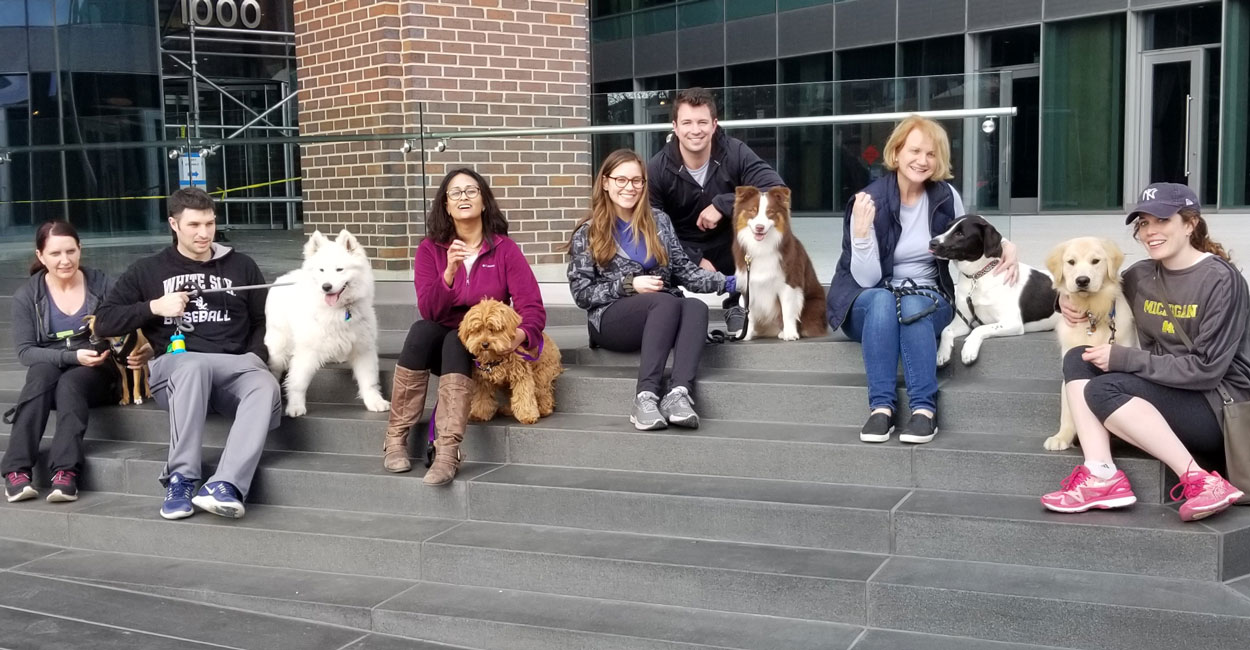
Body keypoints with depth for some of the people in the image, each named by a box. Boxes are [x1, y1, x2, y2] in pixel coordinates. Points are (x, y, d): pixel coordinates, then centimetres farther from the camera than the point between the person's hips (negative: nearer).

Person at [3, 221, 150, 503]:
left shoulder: (102, 284, 1)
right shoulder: (27, 296, 2)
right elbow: (25, 352, -6)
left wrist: (146, 349, -25)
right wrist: (73, 356, -23)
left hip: (97, 373, -1)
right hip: (49, 369, 1)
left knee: (70, 383, -35)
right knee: (42, 373, -34)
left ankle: (66, 472, -47)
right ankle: (16, 470, -42)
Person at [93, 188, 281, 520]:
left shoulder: (241, 266, 19)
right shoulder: (148, 271, 15)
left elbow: (264, 321, 21)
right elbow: (104, 322, 12)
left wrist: (255, 357, 1)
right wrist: (154, 307, -3)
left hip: (233, 371, 2)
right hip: (173, 366, -1)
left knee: (266, 386, -35)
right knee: (194, 366, -40)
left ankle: (225, 485, -49)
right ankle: (180, 480, -37)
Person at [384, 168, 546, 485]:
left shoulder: (504, 249, -5)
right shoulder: (430, 249, 0)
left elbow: (533, 309, -12)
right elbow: (429, 310, -12)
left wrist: (518, 336, -34)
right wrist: (450, 272, -29)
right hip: (438, 342, 2)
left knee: (456, 343, -33)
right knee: (421, 330, -31)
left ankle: (448, 452, -45)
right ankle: (395, 439, -27)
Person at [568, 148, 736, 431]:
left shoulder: (659, 221, 15)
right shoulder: (587, 233, 5)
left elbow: (684, 270, 10)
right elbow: (581, 293, -1)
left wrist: (727, 282, -6)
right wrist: (630, 285, -12)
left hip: (665, 314, 3)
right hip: (610, 320, -3)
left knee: (696, 307, -31)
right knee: (668, 302, -34)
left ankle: (679, 393, -49)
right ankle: (646, 396, -44)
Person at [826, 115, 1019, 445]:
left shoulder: (946, 196, -3)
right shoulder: (870, 200, -12)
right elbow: (866, 279, -17)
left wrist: (1006, 246, -5)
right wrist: (862, 231, -33)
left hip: (928, 298, 2)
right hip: (868, 303, -1)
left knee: (912, 307, -33)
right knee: (883, 301, -35)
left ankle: (924, 408, -34)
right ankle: (880, 406, -36)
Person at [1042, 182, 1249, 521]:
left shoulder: (1221, 280, -14)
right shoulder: (1140, 276, 6)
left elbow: (1207, 369, -19)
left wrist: (1123, 359, -19)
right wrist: (1068, 299, 4)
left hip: (1221, 407, -8)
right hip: (1164, 392, 8)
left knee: (1104, 390, -25)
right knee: (1078, 360, -7)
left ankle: (1200, 481, -27)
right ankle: (1102, 477, -22)